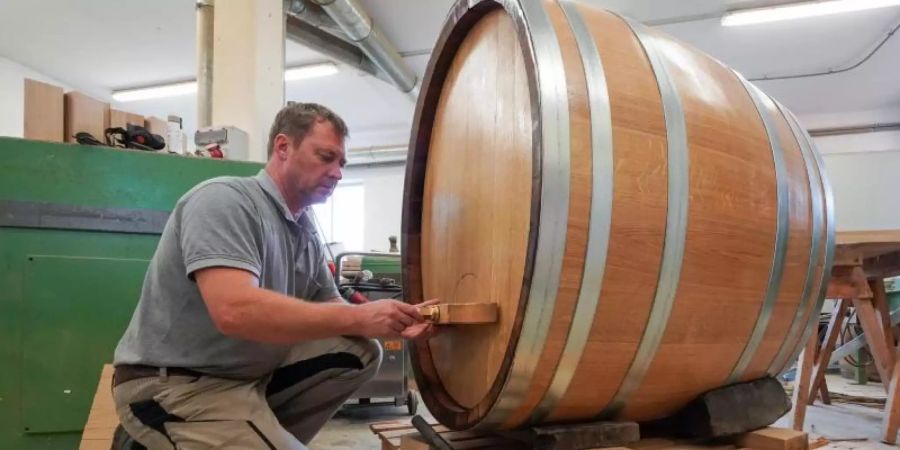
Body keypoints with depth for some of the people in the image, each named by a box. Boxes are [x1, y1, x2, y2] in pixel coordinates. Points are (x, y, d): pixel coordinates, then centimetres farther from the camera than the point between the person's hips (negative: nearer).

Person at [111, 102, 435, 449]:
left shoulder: (306, 233, 6)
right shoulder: (224, 200, -18)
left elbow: (329, 309, 11)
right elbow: (236, 310, -32)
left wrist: (392, 323, -9)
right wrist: (357, 318, -28)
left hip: (254, 371, 9)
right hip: (175, 386, -8)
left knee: (359, 352, 0)